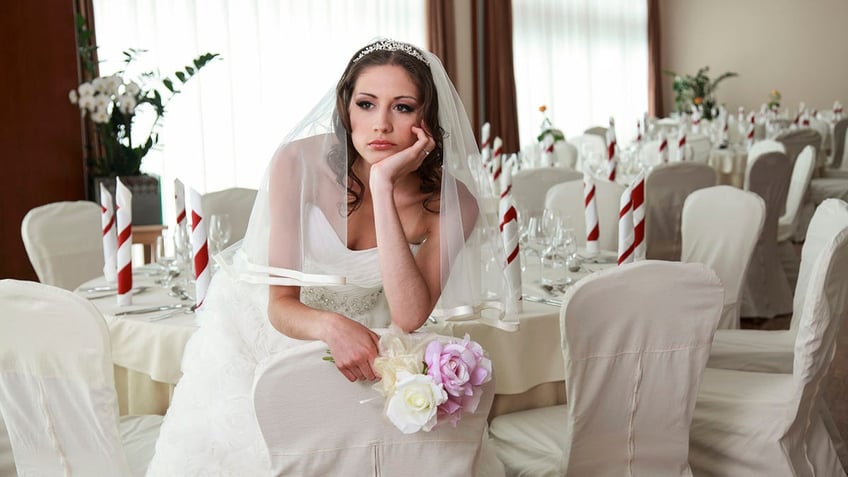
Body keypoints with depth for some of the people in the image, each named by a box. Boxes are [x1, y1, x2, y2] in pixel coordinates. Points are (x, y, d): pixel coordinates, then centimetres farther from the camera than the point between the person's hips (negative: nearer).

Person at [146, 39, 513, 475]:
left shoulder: (450, 202, -20)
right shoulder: (301, 163, -23)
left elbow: (409, 319, -32)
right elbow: (281, 306, -21)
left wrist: (383, 186, -36)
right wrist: (328, 325, -45)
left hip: (360, 342, 1)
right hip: (262, 326, 0)